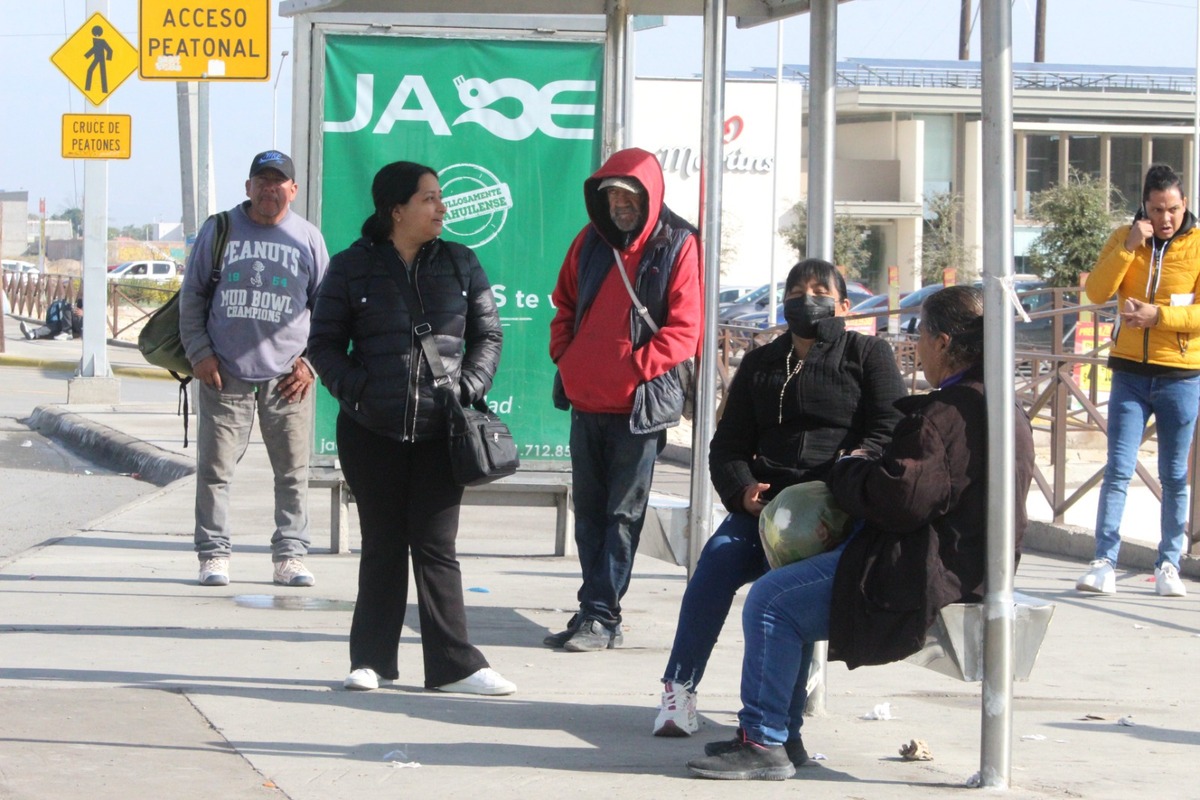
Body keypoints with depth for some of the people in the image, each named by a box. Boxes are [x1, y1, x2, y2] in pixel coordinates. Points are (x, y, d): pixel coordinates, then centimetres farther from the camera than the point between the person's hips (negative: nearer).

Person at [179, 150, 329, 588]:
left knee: (293, 471, 2)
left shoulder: (308, 238, 8)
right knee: (215, 468, 0)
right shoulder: (219, 230, 6)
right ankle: (214, 553, 8)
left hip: (288, 375, 1)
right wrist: (199, 353, 1)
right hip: (225, 373, -1)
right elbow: (192, 296, 10)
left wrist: (313, 361, 4)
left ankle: (290, 554, 9)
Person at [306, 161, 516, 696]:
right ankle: (371, 659, 15)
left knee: (436, 548, -1)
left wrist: (469, 387, -2)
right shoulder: (353, 268, 3)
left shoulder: (459, 264, 8)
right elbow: (324, 343, 7)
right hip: (371, 431, -1)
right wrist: (353, 387, -9)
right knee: (382, 546, 7)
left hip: (439, 432, 1)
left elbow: (488, 334, 13)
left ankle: (453, 665, 1)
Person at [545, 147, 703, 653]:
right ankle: (595, 614, 18)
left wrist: (635, 366, -16)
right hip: (586, 400, 6)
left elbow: (684, 328, -9)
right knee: (589, 510, 11)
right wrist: (563, 354, 6)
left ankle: (601, 616, -1)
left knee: (623, 513, -1)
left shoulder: (677, 246, -6)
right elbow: (565, 303, 21)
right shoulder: (591, 241, 9)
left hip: (638, 403, -6)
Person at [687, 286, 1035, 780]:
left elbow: (898, 498, -24)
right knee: (788, 589, 21)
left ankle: (765, 741, -8)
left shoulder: (949, 413, -20)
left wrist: (847, 472, -5)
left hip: (925, 573, -12)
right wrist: (868, 470, 10)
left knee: (771, 603, -12)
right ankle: (783, 734, 20)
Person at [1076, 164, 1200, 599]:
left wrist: (1158, 315, -21)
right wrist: (1128, 248, -15)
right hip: (1130, 373, 1)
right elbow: (1097, 292, -6)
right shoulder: (1124, 238, 5)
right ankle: (1104, 563, -7)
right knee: (1118, 469, -6)